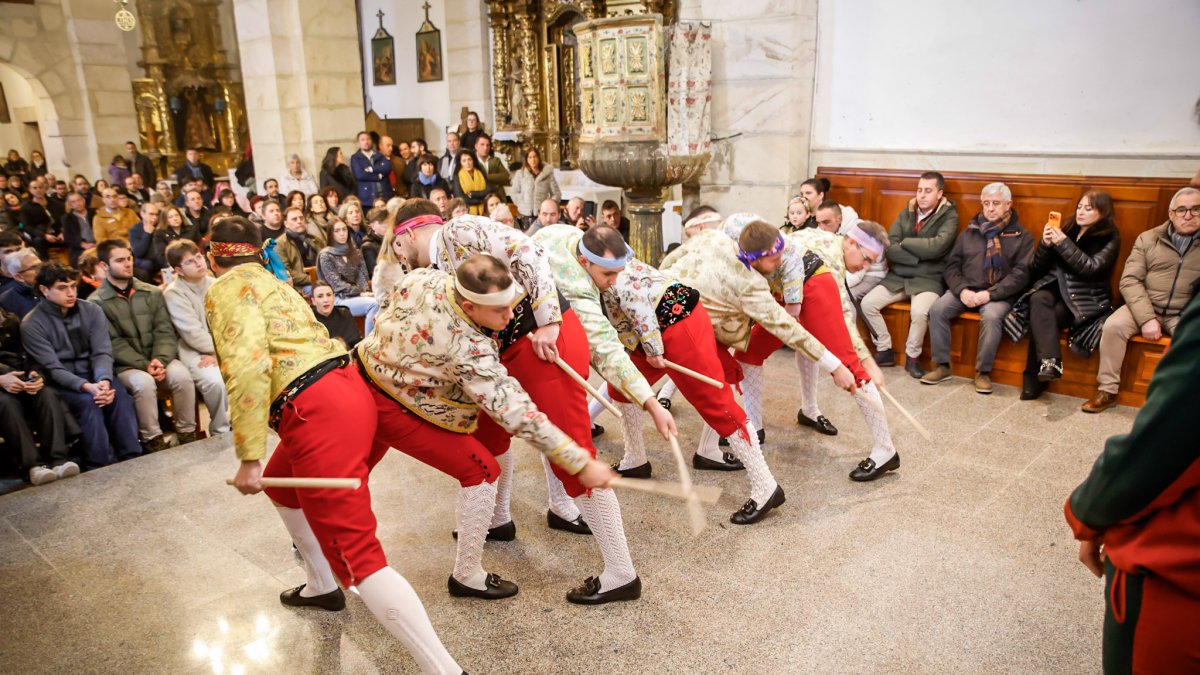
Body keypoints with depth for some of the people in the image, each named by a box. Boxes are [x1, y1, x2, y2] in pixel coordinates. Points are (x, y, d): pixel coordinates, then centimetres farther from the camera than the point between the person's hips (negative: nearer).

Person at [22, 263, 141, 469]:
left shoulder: (92, 311, 2)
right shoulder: (32, 325, -8)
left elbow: (102, 353, -6)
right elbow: (52, 369, -14)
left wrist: (103, 380, -28)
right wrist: (86, 386, -31)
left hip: (93, 375, 3)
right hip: (59, 383, -3)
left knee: (120, 395, -28)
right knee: (87, 401, -33)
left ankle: (132, 459, -27)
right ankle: (100, 467, -30)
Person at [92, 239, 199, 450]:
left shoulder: (152, 293, 11)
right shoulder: (96, 303, 0)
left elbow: (165, 332, 2)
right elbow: (114, 344, -8)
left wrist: (160, 360, -16)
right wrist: (145, 365, -19)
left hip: (159, 360, 3)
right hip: (125, 365, -2)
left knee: (181, 375, -28)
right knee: (144, 382, -34)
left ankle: (187, 434, -14)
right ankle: (153, 440, -17)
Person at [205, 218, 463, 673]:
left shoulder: (227, 288, 1)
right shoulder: (271, 283, 28)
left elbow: (249, 365, -15)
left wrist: (249, 457, -15)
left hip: (317, 412, -10)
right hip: (345, 391, 10)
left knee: (356, 556, -10)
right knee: (281, 485, 35)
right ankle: (322, 587, 47)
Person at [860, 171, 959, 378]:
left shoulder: (949, 216, -5)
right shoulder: (906, 213, 8)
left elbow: (936, 247, -22)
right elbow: (889, 248, -4)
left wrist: (905, 242, -9)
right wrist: (919, 257, -14)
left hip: (928, 280, -5)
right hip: (898, 277, 5)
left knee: (919, 311, -33)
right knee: (867, 303, -15)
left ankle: (912, 356, -7)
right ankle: (884, 350, 2)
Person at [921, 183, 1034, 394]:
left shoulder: (1022, 236, 6)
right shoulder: (969, 232, 15)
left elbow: (1021, 273, -5)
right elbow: (952, 265, 9)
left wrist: (991, 293, -17)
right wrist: (962, 290, -10)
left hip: (999, 295, -3)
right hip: (966, 290, 3)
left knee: (992, 316, -35)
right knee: (937, 309, -24)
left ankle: (983, 372, -17)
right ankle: (943, 366, -11)